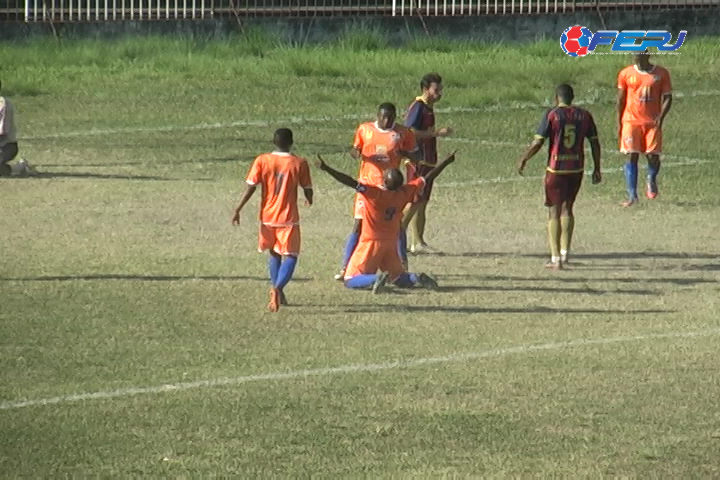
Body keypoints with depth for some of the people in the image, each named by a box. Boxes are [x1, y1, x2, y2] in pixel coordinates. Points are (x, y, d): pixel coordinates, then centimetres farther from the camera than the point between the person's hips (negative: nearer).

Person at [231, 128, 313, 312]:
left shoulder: (262, 161, -4)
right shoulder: (299, 163, -6)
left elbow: (251, 188, -7)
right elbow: (308, 190, 1)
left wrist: (238, 210, 0)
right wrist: (309, 200, 25)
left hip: (267, 217, 3)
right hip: (289, 218, -3)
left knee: (274, 254, 23)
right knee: (290, 257, -2)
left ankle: (278, 292, 24)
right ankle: (278, 288, -28)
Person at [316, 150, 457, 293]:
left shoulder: (375, 193, -21)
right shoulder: (404, 193, -6)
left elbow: (351, 182, -32)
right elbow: (427, 178, 5)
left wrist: (327, 169, -35)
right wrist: (446, 163, 18)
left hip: (371, 243, -5)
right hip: (392, 243, 5)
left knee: (350, 281, -1)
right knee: (399, 278, 22)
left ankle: (376, 279, -28)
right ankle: (417, 279, -10)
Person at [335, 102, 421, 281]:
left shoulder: (403, 133, 0)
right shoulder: (364, 129, 3)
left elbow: (417, 157, 6)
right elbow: (354, 150, 14)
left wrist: (404, 153, -16)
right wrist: (357, 154, -10)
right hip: (367, 184, 0)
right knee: (359, 225, -6)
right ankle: (345, 268, -5)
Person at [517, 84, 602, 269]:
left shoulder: (551, 115, -8)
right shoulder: (584, 116, 3)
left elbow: (537, 143, -9)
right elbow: (595, 143, 6)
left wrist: (523, 160, 6)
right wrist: (597, 169, 15)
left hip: (556, 169, -4)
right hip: (576, 169, 4)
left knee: (554, 212, 1)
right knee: (567, 209, 20)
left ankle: (555, 258, -4)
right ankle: (564, 252, 20)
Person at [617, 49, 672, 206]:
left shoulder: (661, 74, 0)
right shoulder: (626, 74, 2)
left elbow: (667, 97, 2)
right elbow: (621, 99, 10)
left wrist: (661, 116, -13)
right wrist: (619, 123, 8)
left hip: (653, 122, 0)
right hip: (631, 121, 0)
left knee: (653, 156, -4)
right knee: (632, 156, -8)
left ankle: (651, 180, 31)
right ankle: (632, 195, -7)